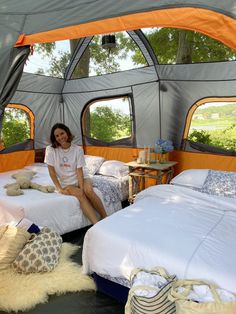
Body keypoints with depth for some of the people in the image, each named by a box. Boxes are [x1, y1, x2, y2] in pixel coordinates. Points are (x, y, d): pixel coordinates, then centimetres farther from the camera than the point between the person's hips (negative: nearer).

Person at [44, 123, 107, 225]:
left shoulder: (78, 149, -9)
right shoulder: (50, 150, -10)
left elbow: (79, 170, -12)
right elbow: (51, 171, -8)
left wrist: (82, 187, -23)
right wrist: (59, 188, -13)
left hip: (81, 178, 1)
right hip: (66, 183, -1)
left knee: (88, 191, -31)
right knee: (80, 194, -30)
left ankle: (105, 219, -20)